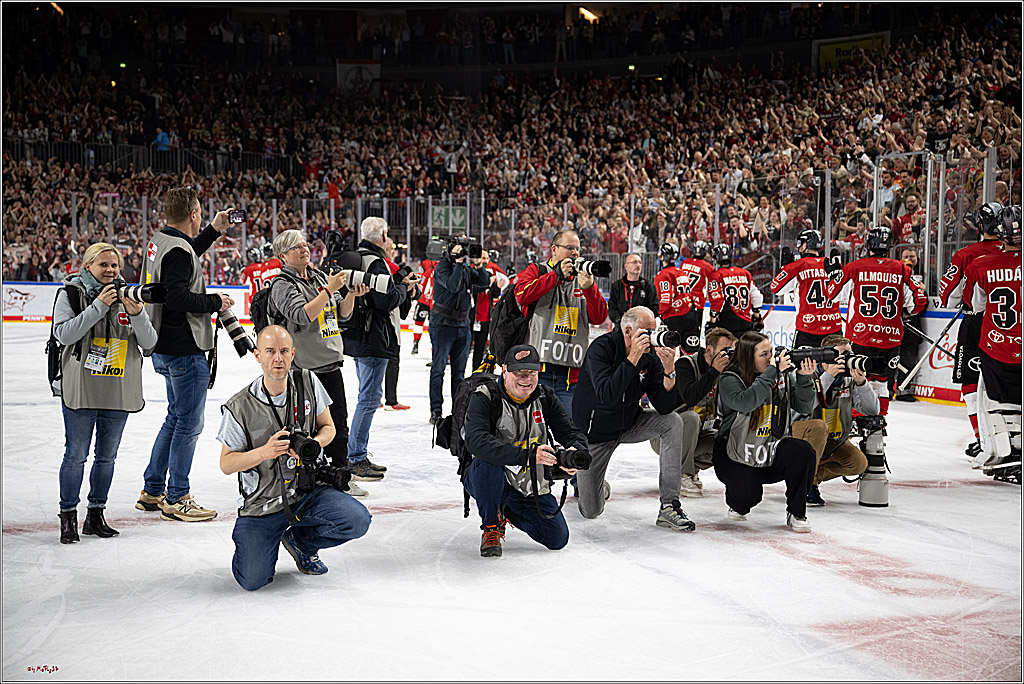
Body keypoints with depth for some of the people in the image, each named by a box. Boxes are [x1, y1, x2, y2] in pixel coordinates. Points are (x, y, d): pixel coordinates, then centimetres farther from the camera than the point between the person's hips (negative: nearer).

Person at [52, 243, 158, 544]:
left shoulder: (126, 297, 7)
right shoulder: (71, 293, -3)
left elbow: (149, 341, 0)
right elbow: (64, 334, -17)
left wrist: (137, 314, -19)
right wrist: (98, 306, -21)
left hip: (119, 393, 4)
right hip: (81, 390, -4)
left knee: (107, 456, 11)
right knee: (76, 456, 0)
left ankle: (96, 516, 23)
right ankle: (68, 517, 12)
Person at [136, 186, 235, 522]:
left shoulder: (159, 241, 10)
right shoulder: (178, 250, -20)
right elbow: (177, 297, -28)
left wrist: (214, 231, 30)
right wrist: (216, 301, -16)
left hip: (165, 349, 10)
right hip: (185, 351, -10)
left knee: (176, 418, 20)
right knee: (189, 423, -1)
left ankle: (151, 491, 27)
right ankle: (176, 500, 6)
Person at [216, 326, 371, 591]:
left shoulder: (308, 383, -6)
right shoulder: (239, 407, -14)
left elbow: (328, 427, 7)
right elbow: (226, 464, -7)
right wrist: (265, 452, -25)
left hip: (308, 492, 3)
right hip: (261, 504, -2)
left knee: (357, 521, -22)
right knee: (252, 581, -14)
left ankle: (300, 540, 10)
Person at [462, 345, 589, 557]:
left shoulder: (545, 398, -3)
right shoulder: (484, 398, -19)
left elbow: (571, 433, -4)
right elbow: (477, 442, -35)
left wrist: (576, 452, -31)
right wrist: (526, 456, -45)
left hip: (530, 487, 5)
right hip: (485, 482, -5)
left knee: (557, 539, -3)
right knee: (488, 462, -38)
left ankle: (506, 511, 25)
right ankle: (490, 528, -13)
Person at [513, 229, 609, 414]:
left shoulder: (582, 279, 17)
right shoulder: (536, 271, 9)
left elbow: (599, 318, 7)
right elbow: (522, 295, -12)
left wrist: (589, 288, -10)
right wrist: (557, 275, -11)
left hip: (570, 372, 3)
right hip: (538, 367, -3)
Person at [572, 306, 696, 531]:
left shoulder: (650, 355, -11)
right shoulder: (601, 348, -24)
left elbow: (664, 408, -17)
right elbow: (606, 396, -39)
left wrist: (669, 371, -31)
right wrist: (632, 358, -41)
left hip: (630, 424, 4)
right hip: (594, 432, -4)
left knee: (673, 422, -22)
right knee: (591, 511, -6)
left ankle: (669, 506, -19)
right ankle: (596, 484, 35)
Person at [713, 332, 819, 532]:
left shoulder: (783, 376, 1)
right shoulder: (729, 380, -11)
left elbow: (805, 407, -4)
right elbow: (746, 403, -31)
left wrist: (805, 378, -20)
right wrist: (771, 373, -30)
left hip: (773, 452, 3)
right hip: (735, 457, -3)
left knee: (803, 451, -26)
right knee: (749, 493, -26)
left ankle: (796, 513, -8)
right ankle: (737, 504, 17)